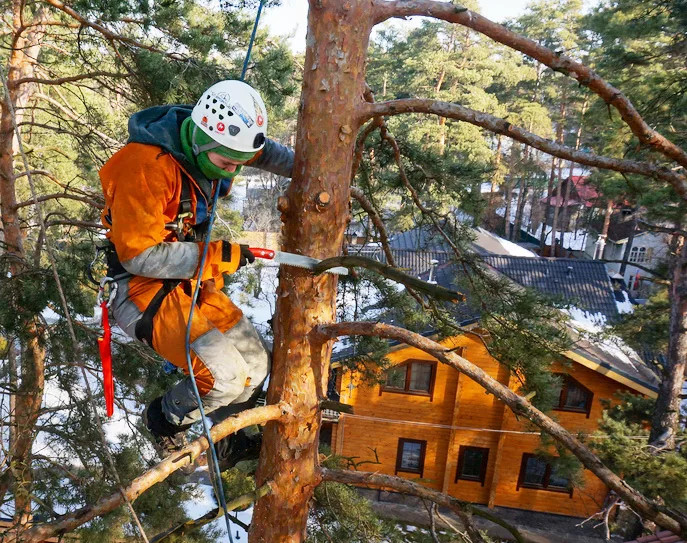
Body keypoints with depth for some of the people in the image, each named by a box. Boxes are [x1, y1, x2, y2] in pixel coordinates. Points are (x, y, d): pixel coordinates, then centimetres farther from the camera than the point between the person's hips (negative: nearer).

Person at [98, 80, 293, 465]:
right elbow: (139, 256, -26)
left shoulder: (211, 146, -5)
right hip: (143, 289, -7)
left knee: (256, 364, 6)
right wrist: (215, 256, -25)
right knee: (226, 376, -19)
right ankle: (166, 420, 13)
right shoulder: (145, 165, -27)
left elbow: (263, 151, 16)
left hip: (193, 281, 8)